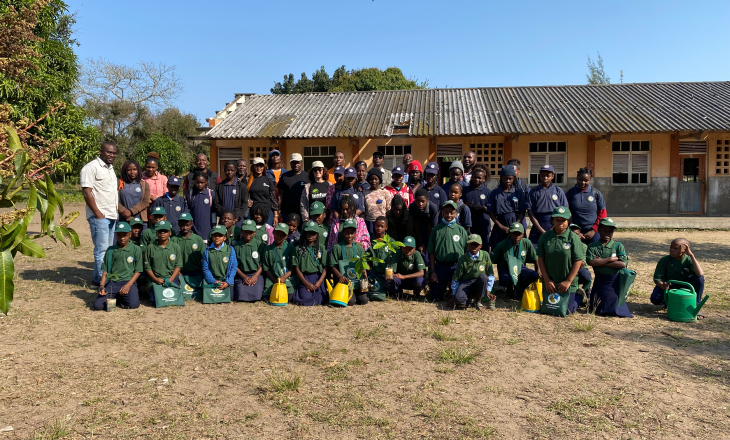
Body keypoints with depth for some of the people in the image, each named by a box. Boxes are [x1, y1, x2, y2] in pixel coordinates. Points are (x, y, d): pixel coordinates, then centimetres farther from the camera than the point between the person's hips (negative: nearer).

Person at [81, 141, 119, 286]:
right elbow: (86, 192, -15)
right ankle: (102, 281, 1)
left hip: (112, 216, 9)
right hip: (100, 216, -9)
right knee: (102, 250, -6)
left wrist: (119, 209, 16)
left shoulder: (110, 168, 19)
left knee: (109, 249, 11)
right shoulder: (91, 167, -8)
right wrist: (98, 214, -16)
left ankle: (97, 278, 20)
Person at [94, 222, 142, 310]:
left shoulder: (136, 249, 4)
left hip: (128, 281, -2)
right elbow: (105, 271, 12)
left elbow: (138, 271, 2)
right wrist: (101, 286, -4)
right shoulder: (110, 250, 11)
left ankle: (122, 296, 7)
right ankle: (115, 297, 12)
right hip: (112, 282, 2)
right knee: (98, 305, -18)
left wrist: (128, 285, -11)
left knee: (133, 304, -27)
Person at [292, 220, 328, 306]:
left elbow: (325, 268, 4)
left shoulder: (321, 249, 10)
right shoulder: (298, 249, 7)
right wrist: (306, 283, -8)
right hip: (304, 278, -1)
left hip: (318, 278, 1)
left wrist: (319, 282, -11)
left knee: (318, 301, -14)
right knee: (305, 300, -20)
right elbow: (296, 268, 2)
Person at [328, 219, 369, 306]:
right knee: (350, 301, -21)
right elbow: (332, 266, -4)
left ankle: (356, 294, 19)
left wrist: (365, 279, -4)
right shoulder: (337, 247, -1)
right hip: (344, 281, -3)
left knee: (364, 300, -13)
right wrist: (340, 276, -20)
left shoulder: (359, 248, 10)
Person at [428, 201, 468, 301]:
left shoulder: (461, 230, 3)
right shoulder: (437, 229, 3)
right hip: (440, 266, 0)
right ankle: (444, 287, 36)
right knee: (436, 297, 5)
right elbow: (431, 252, 4)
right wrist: (432, 271, 0)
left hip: (457, 266, 0)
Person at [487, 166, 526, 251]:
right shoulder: (494, 193, 6)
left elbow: (522, 212, 5)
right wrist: (501, 226, -5)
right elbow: (491, 212, 4)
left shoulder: (519, 192, 8)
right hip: (500, 227, 0)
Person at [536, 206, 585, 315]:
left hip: (567, 284, -3)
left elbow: (578, 261, -9)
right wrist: (546, 280, -5)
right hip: (549, 283, 3)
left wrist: (568, 281, -12)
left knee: (566, 310, -1)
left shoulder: (573, 238, -9)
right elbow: (540, 258, 0)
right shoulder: (545, 237, -2)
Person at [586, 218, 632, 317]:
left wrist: (601, 262, -14)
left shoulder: (618, 246, 0)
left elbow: (623, 264, -14)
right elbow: (591, 262, -16)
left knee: (615, 310, 3)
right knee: (597, 310, 9)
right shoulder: (592, 246, 0)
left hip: (614, 282, -1)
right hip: (599, 282, 1)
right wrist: (610, 259, -15)